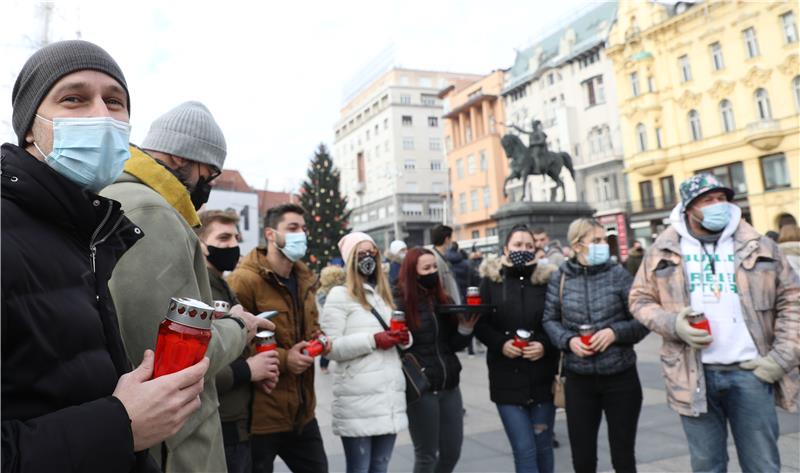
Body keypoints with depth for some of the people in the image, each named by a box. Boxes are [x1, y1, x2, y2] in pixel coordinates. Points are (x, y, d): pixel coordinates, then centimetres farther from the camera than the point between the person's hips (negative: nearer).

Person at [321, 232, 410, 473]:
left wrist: (403, 338, 1)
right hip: (358, 399, -6)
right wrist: (373, 340, -17)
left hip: (391, 395, 6)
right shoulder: (340, 294, -3)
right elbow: (331, 348, -11)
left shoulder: (384, 294, 18)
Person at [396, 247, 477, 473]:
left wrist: (465, 328, -7)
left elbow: (454, 345, 9)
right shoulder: (400, 303, -10)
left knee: (452, 452, 14)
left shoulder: (444, 301, 8)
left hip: (449, 386, 6)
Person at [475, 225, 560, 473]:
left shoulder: (547, 279, 1)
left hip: (543, 376, 2)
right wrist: (500, 343, -15)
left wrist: (546, 345, -13)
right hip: (507, 378, -1)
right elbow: (479, 323, 1)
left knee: (543, 446, 13)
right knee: (524, 449, 0)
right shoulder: (491, 280, -1)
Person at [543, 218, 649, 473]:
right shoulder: (560, 278, -1)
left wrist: (615, 332, -17)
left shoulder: (618, 274, -4)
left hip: (620, 377, 0)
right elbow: (550, 320, 4)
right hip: (578, 379, 1)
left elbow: (643, 320, -1)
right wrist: (569, 340, -14)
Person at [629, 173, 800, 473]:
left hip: (750, 371, 1)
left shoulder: (759, 247, 5)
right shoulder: (663, 251, 3)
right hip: (694, 375, 0)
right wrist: (673, 324, -12)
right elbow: (640, 300, 7)